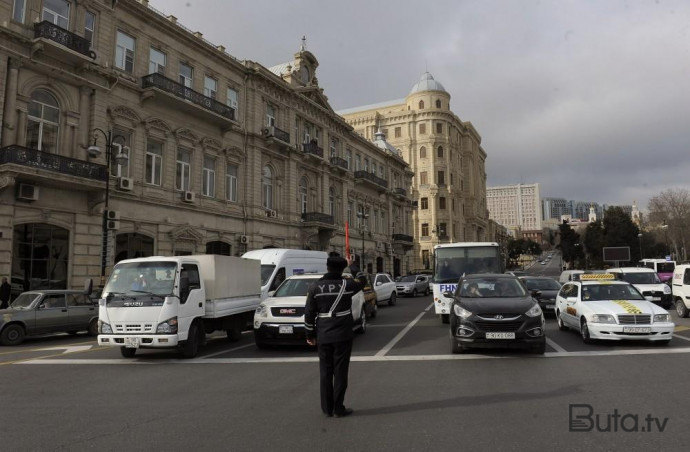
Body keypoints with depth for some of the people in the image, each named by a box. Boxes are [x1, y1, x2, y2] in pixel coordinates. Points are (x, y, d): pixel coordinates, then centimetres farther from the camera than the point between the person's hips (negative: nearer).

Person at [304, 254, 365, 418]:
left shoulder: (315, 287, -2)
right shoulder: (346, 285, -6)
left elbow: (309, 313, 0)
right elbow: (361, 280, 17)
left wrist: (310, 334, 10)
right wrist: (352, 265, 31)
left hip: (323, 337, 2)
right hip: (342, 336, -2)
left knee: (325, 372, 10)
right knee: (340, 372, 5)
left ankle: (327, 408, 17)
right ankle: (338, 408, 8)